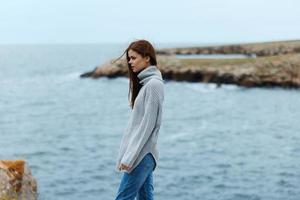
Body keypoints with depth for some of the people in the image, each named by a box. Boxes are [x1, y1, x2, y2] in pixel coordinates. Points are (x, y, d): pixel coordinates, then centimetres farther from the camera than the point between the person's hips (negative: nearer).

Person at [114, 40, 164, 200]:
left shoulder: (154, 84, -14)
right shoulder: (143, 82, 15)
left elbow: (148, 124, -17)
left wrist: (130, 156, -18)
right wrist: (127, 154, 12)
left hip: (142, 154, -9)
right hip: (143, 154, 9)